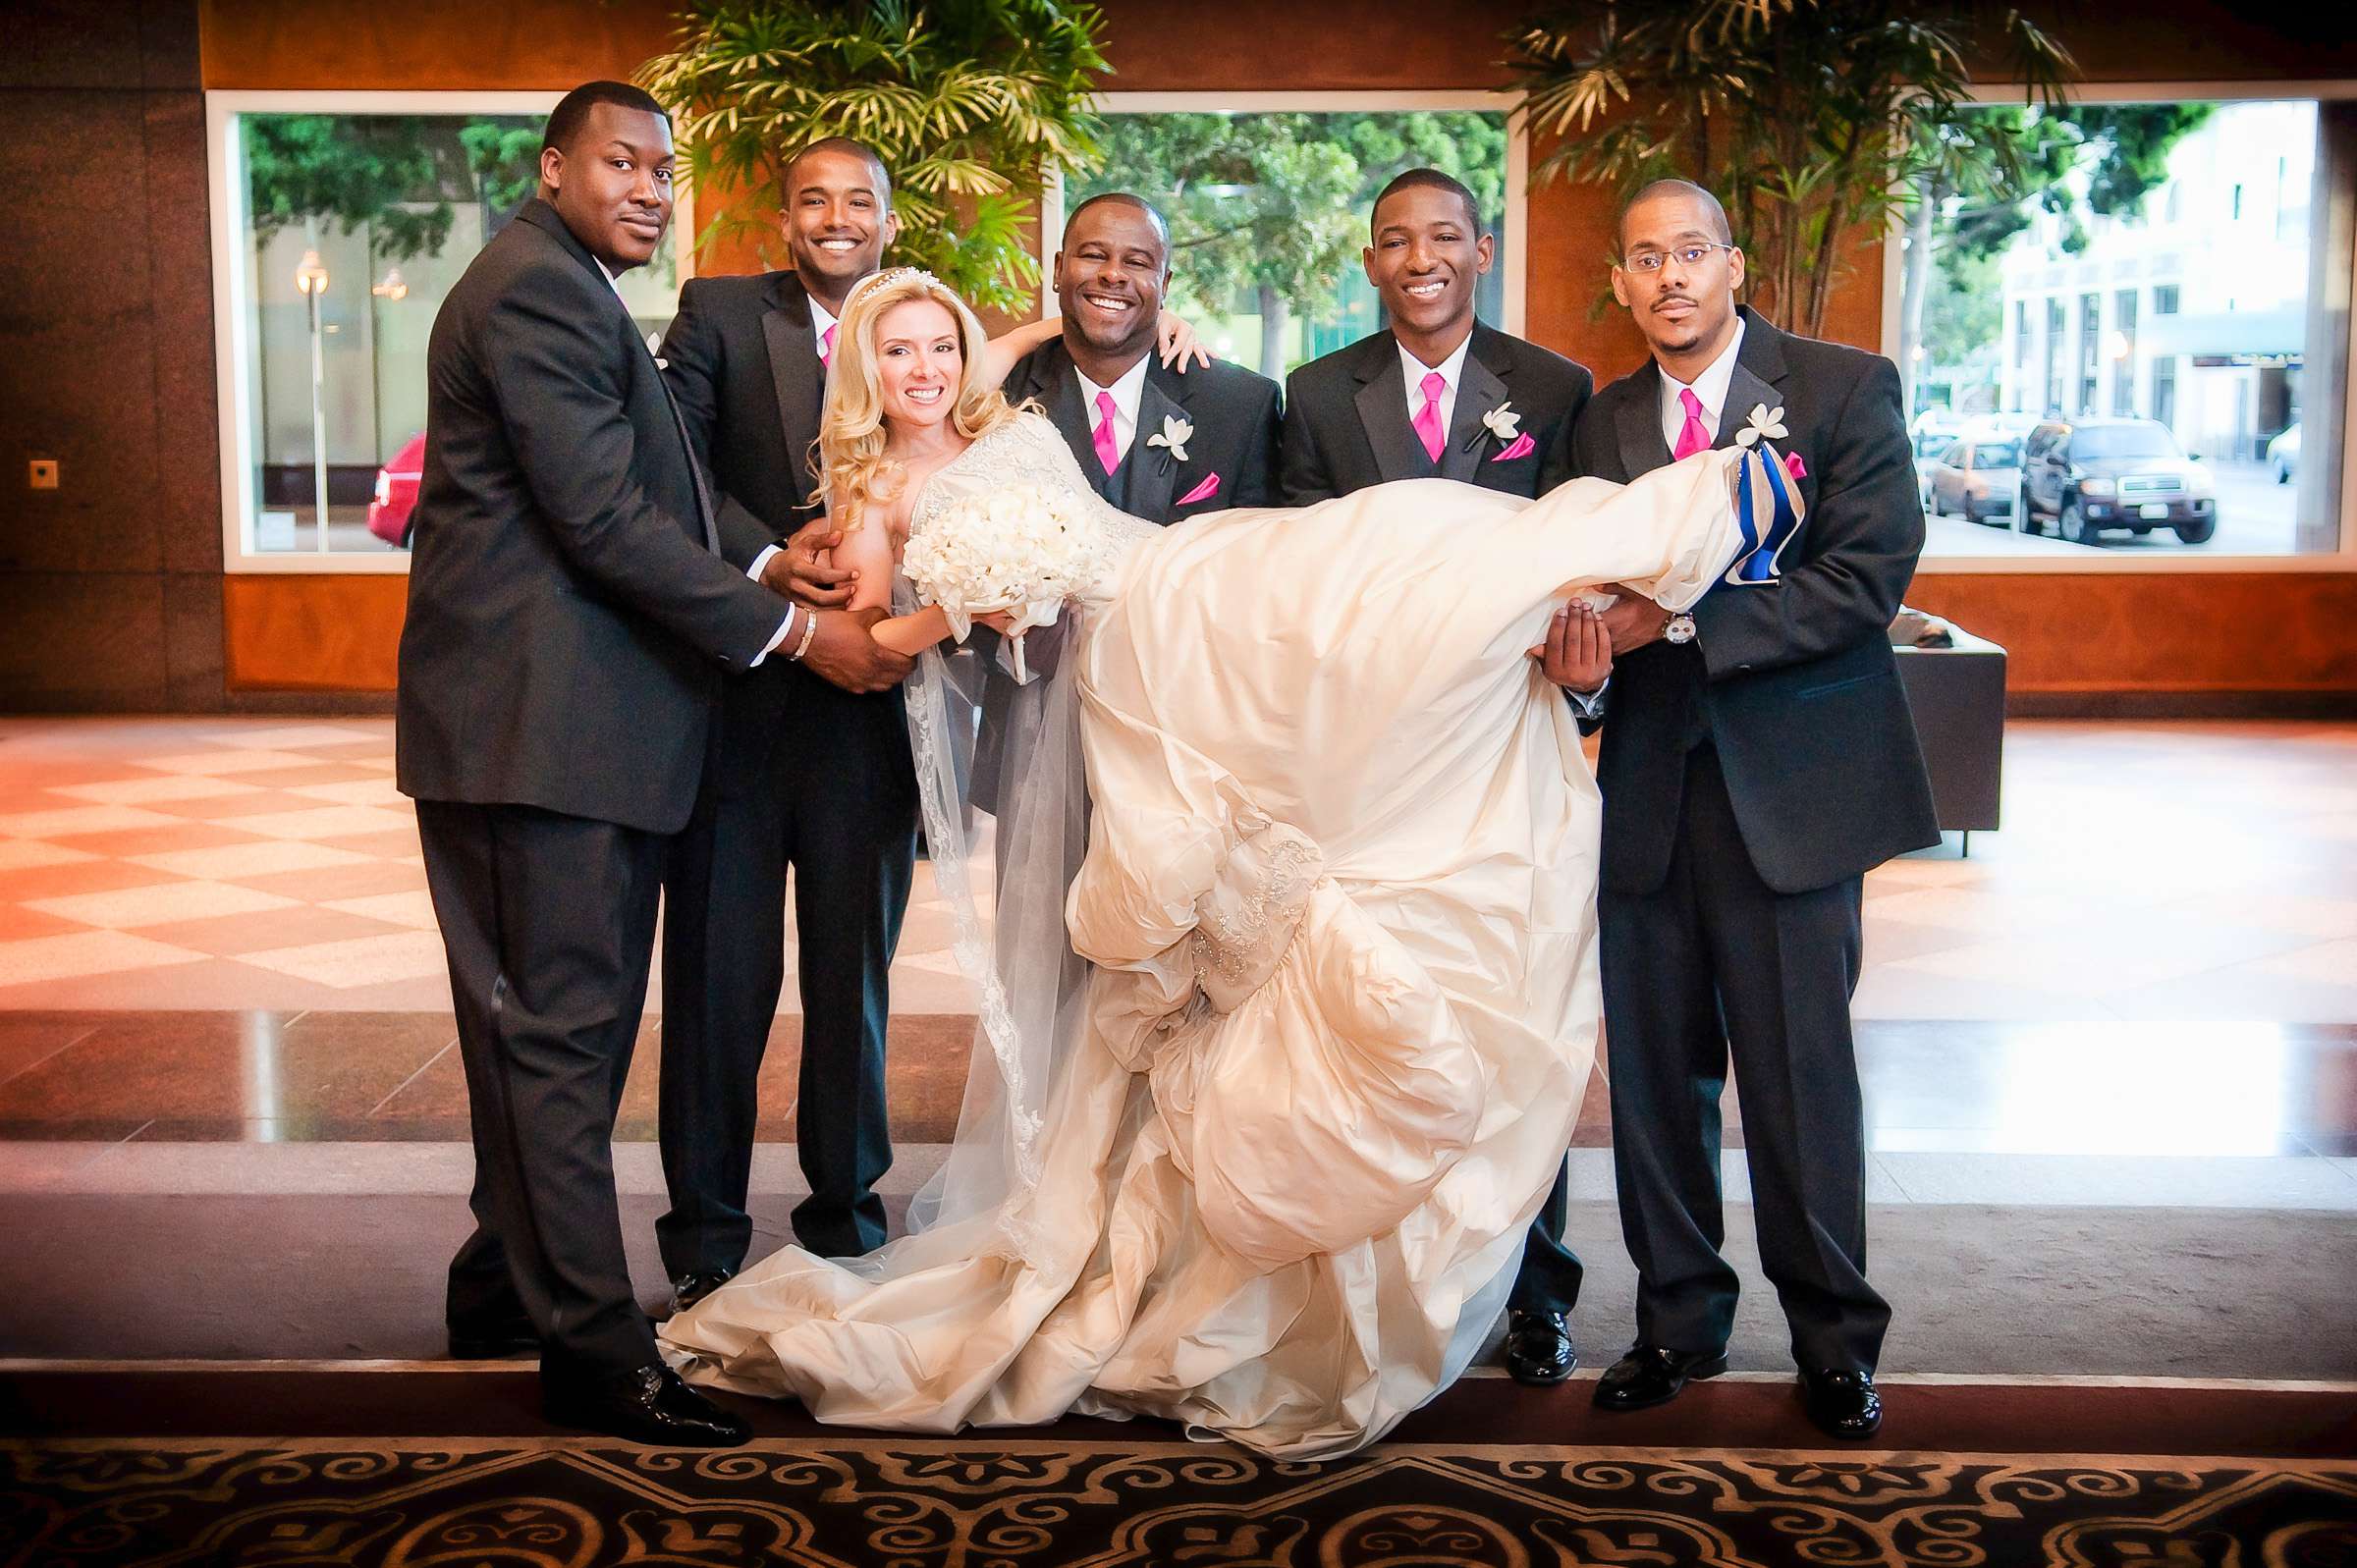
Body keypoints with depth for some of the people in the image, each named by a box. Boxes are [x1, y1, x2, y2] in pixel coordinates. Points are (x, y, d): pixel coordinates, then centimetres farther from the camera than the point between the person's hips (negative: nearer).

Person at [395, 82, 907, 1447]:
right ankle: (595, 1349, 2)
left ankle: (507, 1286, 31)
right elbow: (605, 521, -20)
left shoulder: (577, 295, 22)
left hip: (580, 722, 11)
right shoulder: (536, 288, -13)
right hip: (538, 726, -11)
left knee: (561, 1027, 18)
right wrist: (795, 631, -16)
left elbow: (647, 495, 22)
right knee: (558, 1028, -5)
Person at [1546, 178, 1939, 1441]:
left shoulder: (1844, 388, -2)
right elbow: (1597, 588, 11)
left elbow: (1866, 579, -12)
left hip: (1790, 782, -4)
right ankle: (1678, 1320, 24)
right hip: (1650, 783, 4)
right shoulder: (1605, 422, 12)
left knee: (1801, 1073, 1)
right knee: (1655, 1073, 9)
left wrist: (1681, 619, -18)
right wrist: (1588, 630, -13)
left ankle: (1835, 1338, 18)